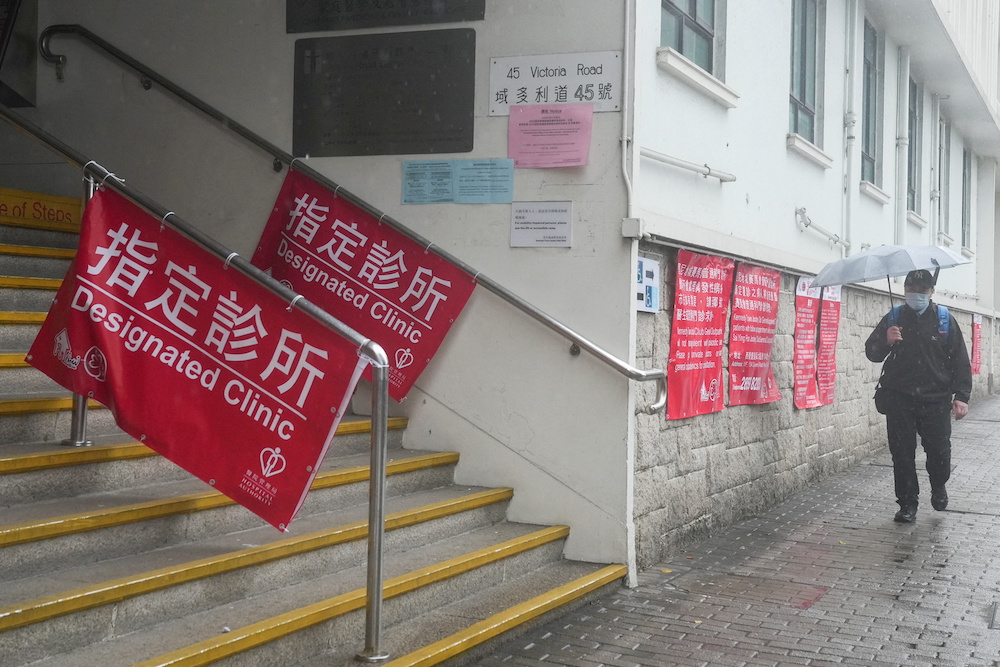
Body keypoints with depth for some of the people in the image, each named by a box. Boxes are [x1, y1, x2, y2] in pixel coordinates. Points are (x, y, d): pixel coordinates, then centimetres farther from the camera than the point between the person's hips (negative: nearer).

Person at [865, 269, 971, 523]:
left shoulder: (945, 320, 4)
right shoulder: (893, 318, 7)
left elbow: (960, 360, 3)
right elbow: (871, 353, 7)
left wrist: (961, 396, -6)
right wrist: (886, 341, -16)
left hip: (936, 399, -1)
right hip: (899, 399, 1)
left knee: (939, 450, 0)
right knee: (902, 453, 0)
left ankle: (938, 487, 30)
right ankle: (907, 504, 12)